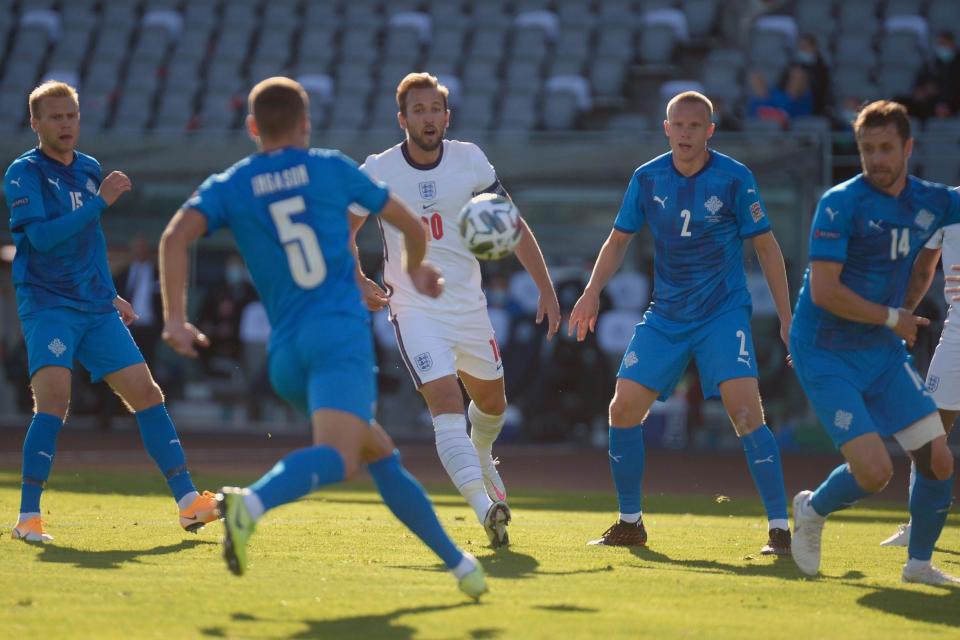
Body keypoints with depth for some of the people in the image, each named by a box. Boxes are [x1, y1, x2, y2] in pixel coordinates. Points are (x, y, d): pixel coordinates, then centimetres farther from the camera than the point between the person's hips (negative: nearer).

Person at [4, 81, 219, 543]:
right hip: (47, 305, -6)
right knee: (54, 400, -21)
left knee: (146, 393, 2)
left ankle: (188, 503, 6)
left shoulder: (89, 170, 14)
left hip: (95, 308, 6)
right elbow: (41, 236, -20)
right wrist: (100, 201, -20)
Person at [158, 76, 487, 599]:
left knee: (380, 454, 20)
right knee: (336, 457, -25)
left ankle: (457, 561, 22)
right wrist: (416, 270, 42)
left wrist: (175, 318, -7)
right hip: (340, 331, -4)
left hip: (285, 351, 4)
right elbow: (409, 224, 22)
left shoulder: (227, 187, 13)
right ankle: (251, 502, -53)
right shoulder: (331, 168, 12)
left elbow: (176, 237, -7)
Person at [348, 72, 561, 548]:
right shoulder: (378, 171, -8)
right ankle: (485, 508, -35)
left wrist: (546, 289, 0)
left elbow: (513, 225, 5)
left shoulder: (469, 160, -2)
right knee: (446, 404, -22)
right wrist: (359, 282, -13)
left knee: (492, 402, 20)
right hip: (415, 310, -4)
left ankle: (481, 457, 54)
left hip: (469, 306, 4)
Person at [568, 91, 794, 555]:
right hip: (665, 315, 4)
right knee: (623, 409, -2)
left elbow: (765, 246, -2)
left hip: (724, 312, -4)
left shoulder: (735, 178, -9)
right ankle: (630, 523, 16)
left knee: (745, 411, -20)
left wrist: (786, 318, -5)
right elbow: (619, 239, 11)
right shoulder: (647, 178, 0)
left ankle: (779, 529, -15)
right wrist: (592, 293, -2)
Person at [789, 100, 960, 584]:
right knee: (874, 472, -16)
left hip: (884, 352, 6)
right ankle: (813, 510, 15)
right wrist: (893, 318, -13)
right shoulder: (841, 203, -16)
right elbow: (824, 292, -20)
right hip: (826, 356, -6)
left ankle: (919, 563, 18)